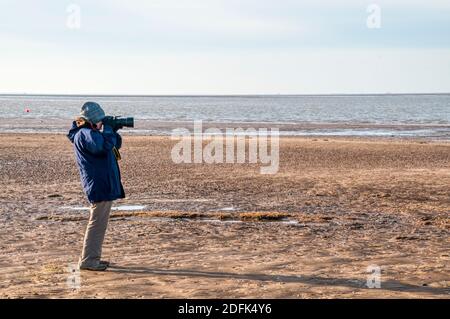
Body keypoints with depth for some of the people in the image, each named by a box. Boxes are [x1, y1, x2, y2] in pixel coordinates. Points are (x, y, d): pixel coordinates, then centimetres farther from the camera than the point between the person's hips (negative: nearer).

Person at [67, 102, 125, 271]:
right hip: (99, 185, -11)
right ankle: (88, 260, -5)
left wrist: (114, 131, 5)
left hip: (105, 185, 11)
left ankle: (93, 258, 22)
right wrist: (108, 129, -13)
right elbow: (104, 145, -31)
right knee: (97, 223, -8)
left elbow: (116, 144, 24)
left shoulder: (90, 132, 17)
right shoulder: (85, 134, -15)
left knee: (100, 223, 15)